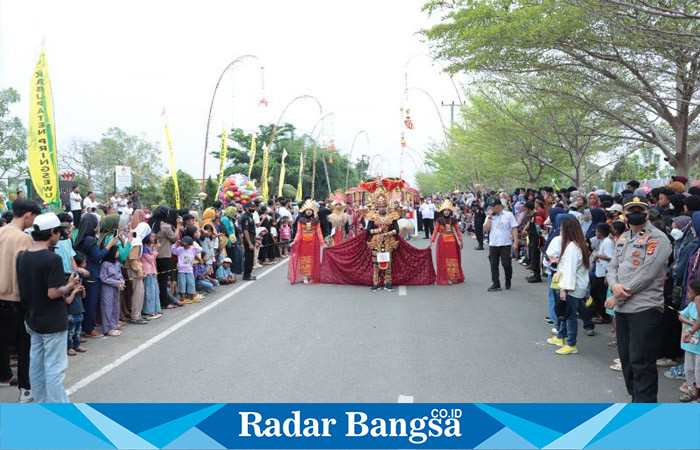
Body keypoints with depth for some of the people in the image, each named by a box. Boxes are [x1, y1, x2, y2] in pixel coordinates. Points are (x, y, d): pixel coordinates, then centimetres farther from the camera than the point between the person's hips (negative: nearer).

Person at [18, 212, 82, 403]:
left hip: (33, 320, 8)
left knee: (36, 364, 16)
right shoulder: (53, 259, -20)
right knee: (54, 368, 0)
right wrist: (70, 285, -6)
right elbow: (53, 293, -23)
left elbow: (22, 291, 10)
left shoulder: (22, 257, 4)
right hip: (53, 322, -8)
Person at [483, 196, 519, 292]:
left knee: (507, 264, -3)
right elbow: (486, 229, -3)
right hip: (493, 245, 3)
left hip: (506, 244, -3)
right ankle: (496, 284, 10)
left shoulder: (508, 214, 1)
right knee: (494, 265, 3)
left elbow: (514, 229, -2)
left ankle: (508, 280, 23)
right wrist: (490, 216, -7)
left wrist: (515, 242, -9)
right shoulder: (489, 216, 9)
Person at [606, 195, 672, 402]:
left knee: (642, 362, -5)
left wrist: (617, 298, -13)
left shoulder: (657, 238, -11)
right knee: (626, 357, 17)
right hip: (622, 308, 8)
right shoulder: (623, 238, 15)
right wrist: (614, 285, -9)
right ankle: (636, 398, 33)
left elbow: (646, 275, -18)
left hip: (645, 309, -8)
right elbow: (613, 266, 15)